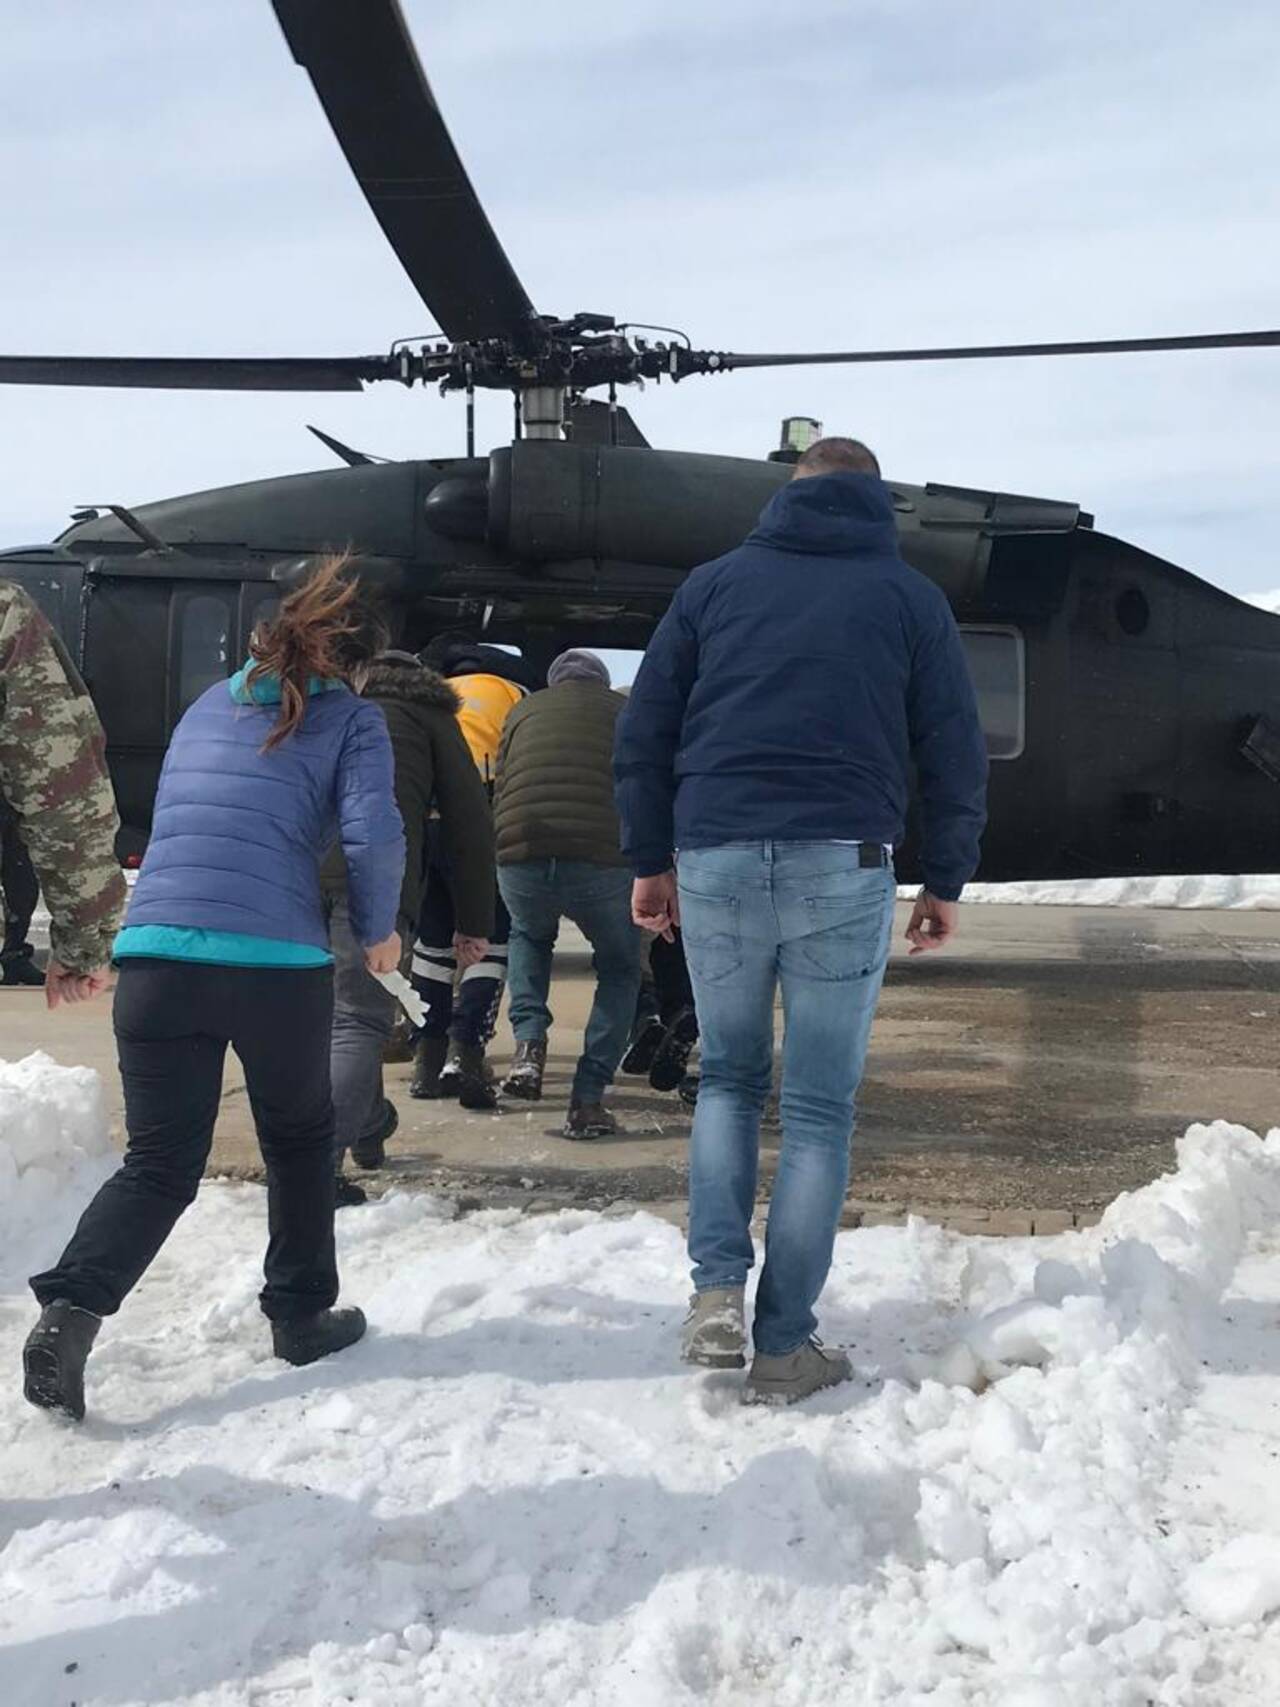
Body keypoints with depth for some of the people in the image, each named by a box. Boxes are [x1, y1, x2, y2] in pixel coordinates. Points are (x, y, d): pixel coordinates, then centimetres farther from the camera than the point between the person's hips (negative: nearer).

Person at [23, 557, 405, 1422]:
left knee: (160, 1162, 10)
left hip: (155, 952, 4)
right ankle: (302, 1314, 29)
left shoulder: (208, 705, 21)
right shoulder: (351, 717, 4)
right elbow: (374, 836, -10)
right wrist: (379, 930, 7)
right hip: (277, 960, -4)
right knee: (300, 1142, 20)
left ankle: (72, 1307, -10)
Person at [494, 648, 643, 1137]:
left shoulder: (525, 711, 25)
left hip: (519, 855, 2)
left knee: (529, 937, 35)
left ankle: (528, 1044, 14)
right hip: (601, 859, -2)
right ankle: (588, 1100, 13)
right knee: (620, 968, 23)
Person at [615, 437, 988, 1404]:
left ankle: (717, 1290, 5)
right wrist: (946, 883, 14)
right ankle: (785, 1345, 9)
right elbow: (956, 754, 7)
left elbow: (644, 733, 10)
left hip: (714, 861, 2)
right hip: (843, 868, -1)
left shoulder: (716, 582, 12)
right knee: (820, 1107, 7)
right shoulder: (910, 596, 9)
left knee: (727, 1078, 19)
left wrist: (651, 861, 15)